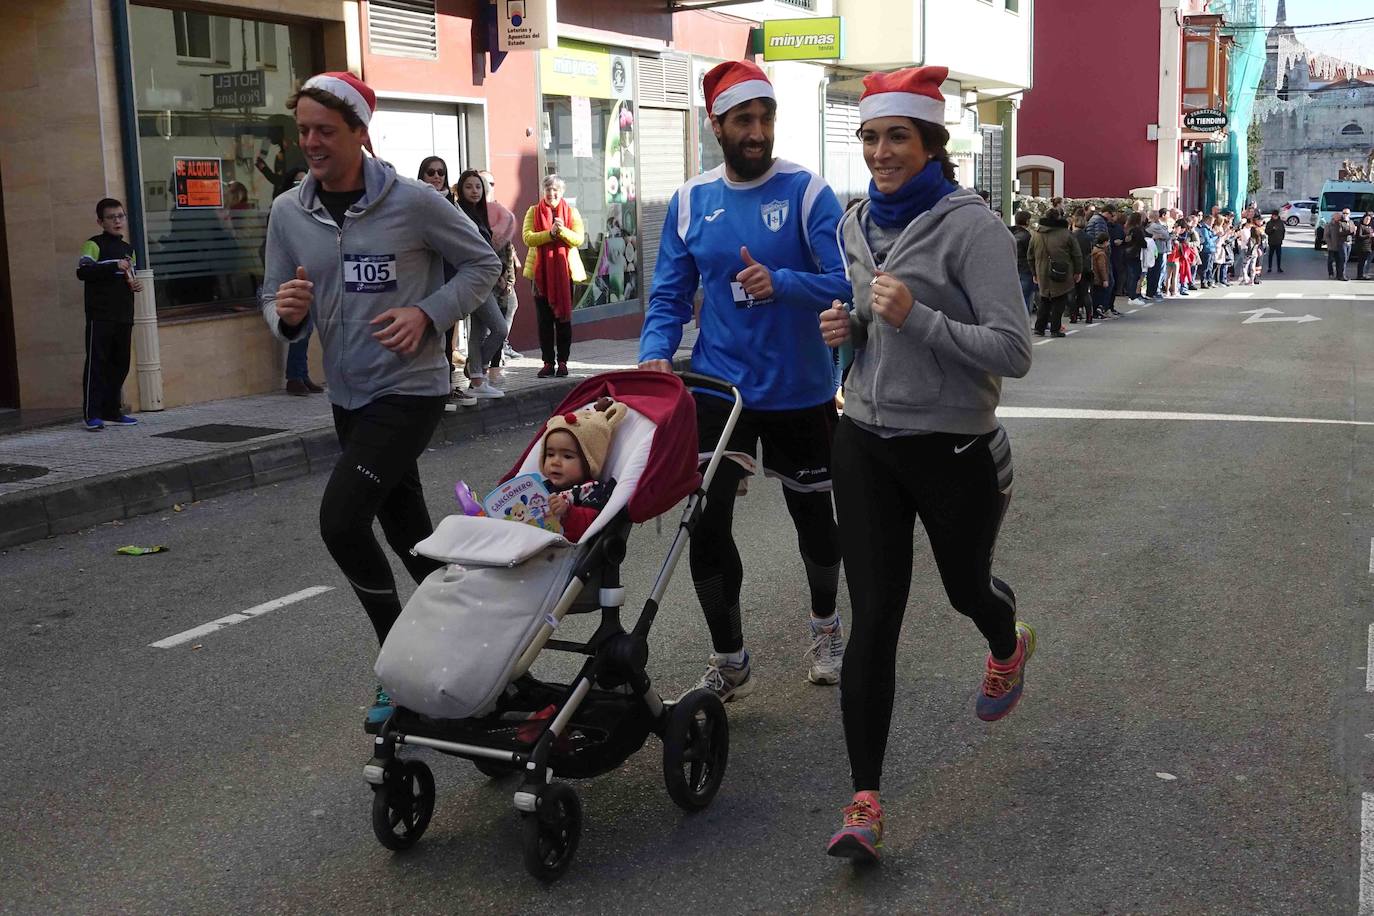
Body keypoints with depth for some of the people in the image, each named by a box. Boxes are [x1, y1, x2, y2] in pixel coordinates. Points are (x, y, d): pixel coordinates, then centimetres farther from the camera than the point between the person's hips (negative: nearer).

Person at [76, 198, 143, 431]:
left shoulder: (129, 249, 18)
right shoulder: (94, 245, -4)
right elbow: (82, 272, -18)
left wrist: (136, 285, 8)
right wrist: (114, 266, -24)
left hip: (124, 316, 7)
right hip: (100, 316, -7)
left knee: (120, 364, 8)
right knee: (96, 363, -7)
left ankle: (112, 411, 15)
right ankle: (91, 414, -6)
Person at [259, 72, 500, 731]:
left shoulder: (412, 201, -12)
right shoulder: (289, 212, 2)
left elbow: (482, 264, -2)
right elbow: (275, 303, 8)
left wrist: (428, 313, -16)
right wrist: (286, 313, -16)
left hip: (411, 389, -6)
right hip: (348, 396, 6)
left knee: (341, 518, -18)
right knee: (408, 530, 15)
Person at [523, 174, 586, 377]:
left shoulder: (572, 212, 7)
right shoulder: (533, 212, 6)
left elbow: (579, 239, -5)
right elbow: (528, 238, -8)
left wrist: (562, 231, -22)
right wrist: (550, 233, -21)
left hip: (565, 270, 0)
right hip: (540, 271, 0)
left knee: (563, 317, 2)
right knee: (544, 319, 1)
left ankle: (563, 362, 8)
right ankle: (548, 362, 7)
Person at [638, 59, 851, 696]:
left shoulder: (808, 192, -9)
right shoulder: (690, 201, 1)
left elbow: (845, 282, -16)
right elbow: (670, 296, 3)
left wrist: (780, 283, -33)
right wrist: (656, 353, -15)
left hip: (801, 390, -2)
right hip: (718, 388, 2)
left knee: (812, 512, 15)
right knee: (706, 522, -3)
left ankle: (826, 626, 43)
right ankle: (728, 662, 15)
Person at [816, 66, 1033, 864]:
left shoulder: (970, 225, -14)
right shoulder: (858, 224, 6)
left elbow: (1014, 352, -19)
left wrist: (916, 318, -28)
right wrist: (847, 326, 0)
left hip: (953, 448, -4)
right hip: (868, 444, 4)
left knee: (966, 587, 20)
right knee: (873, 619, -2)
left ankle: (1009, 648, 59)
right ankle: (866, 800, 3)